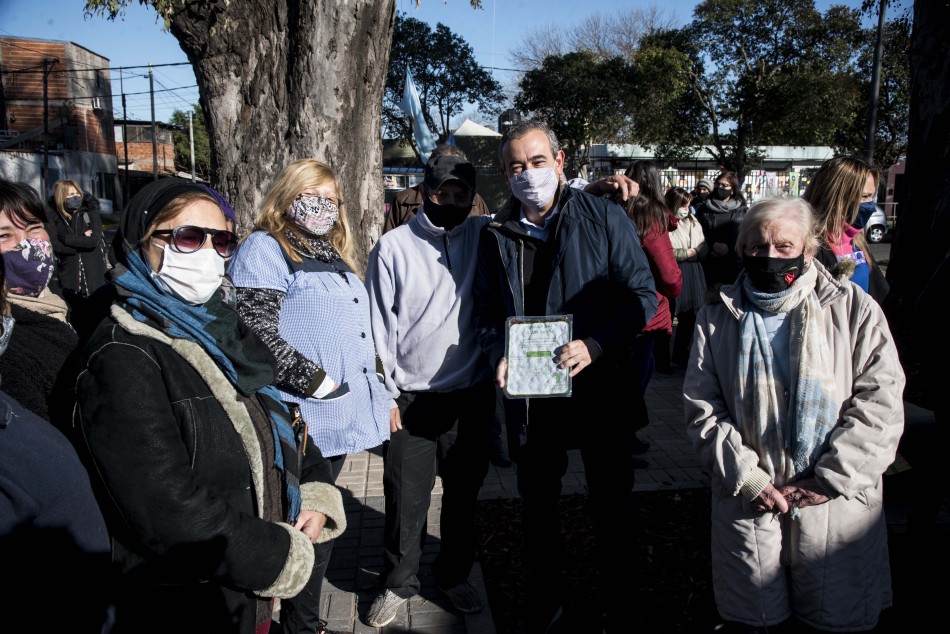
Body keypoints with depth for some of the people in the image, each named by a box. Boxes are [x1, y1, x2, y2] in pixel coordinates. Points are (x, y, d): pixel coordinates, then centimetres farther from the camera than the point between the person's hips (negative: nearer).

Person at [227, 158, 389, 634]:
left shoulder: (334, 256, 19)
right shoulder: (265, 249, -7)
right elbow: (258, 334, -18)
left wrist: (378, 391, 17)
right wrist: (316, 381, -18)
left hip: (340, 418, 8)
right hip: (302, 421, -8)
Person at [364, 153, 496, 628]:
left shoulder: (484, 236, 1)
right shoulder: (393, 247, -4)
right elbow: (380, 328, -3)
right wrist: (384, 395, -5)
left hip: (472, 395, 2)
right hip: (411, 398, -2)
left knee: (463, 493, 16)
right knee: (406, 500, 6)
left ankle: (454, 574, 37)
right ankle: (398, 583, 29)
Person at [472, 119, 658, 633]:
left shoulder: (605, 218, -6)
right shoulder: (497, 235, 4)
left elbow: (642, 295, -7)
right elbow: (486, 310, 12)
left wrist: (596, 344, -21)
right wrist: (499, 355, -8)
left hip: (602, 386, -2)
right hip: (530, 394, 3)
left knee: (612, 503, 12)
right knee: (537, 505, 17)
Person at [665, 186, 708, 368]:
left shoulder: (693, 221, 10)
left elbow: (703, 249, 8)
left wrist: (689, 253, -11)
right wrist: (688, 253, -10)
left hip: (693, 275, 6)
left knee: (689, 316, 12)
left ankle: (681, 355, 27)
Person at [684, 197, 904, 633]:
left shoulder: (854, 309, 1)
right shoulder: (718, 317, 5)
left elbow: (880, 402, -6)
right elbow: (701, 408, 0)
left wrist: (829, 480, -11)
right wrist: (746, 477, -9)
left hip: (837, 504, 0)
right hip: (747, 502, 1)